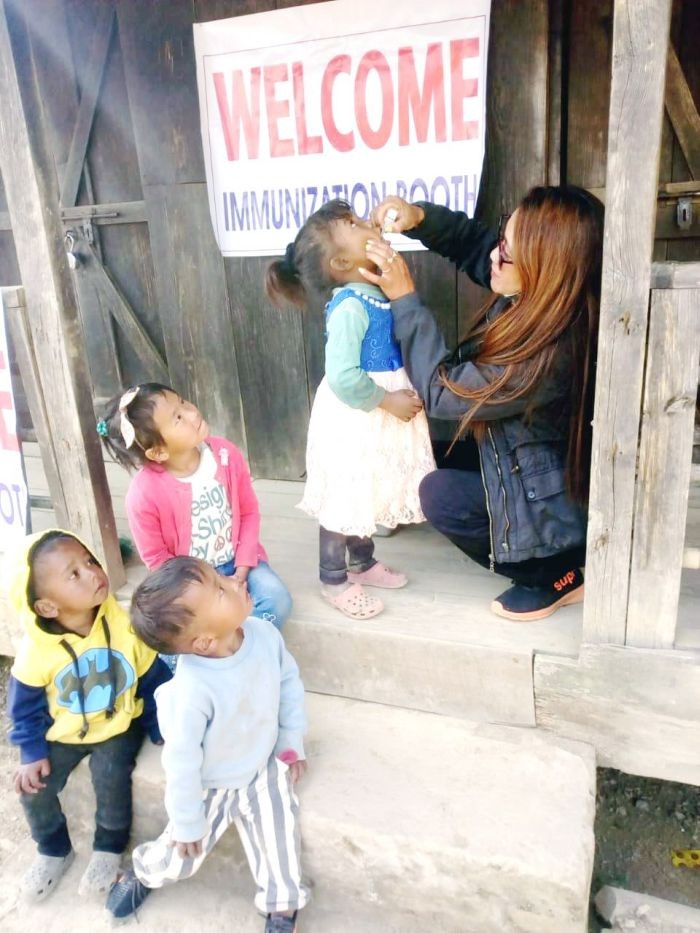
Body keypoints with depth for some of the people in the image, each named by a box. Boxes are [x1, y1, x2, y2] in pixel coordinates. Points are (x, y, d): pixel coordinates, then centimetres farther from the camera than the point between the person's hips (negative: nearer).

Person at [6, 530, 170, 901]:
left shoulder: (125, 627, -23)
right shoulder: (36, 651, -23)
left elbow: (154, 681, -10)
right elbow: (24, 706, -4)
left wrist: (161, 730, -5)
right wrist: (32, 753, -8)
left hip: (118, 726, -1)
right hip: (61, 733, 2)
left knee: (110, 776, -22)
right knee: (33, 788, -8)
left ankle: (109, 847, 10)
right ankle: (54, 849, 25)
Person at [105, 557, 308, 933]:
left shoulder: (264, 634, -26)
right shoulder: (193, 691, -41)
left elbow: (289, 681, -4)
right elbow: (181, 763, -26)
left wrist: (292, 743, 1)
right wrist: (188, 824, -11)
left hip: (265, 771, 4)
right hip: (210, 788, -3)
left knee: (280, 850, 14)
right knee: (180, 856, 19)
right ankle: (143, 872, 54)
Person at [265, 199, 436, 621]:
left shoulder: (379, 291, 3)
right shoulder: (349, 307, -24)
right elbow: (343, 377, -28)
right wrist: (388, 401, -18)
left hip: (378, 414, 9)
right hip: (353, 419, -8)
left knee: (368, 494, 22)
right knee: (344, 499, 7)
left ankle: (363, 563, 42)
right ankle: (334, 580, 25)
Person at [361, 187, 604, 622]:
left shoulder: (548, 355, -37)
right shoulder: (537, 301, -13)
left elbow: (443, 391, -28)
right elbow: (473, 241, 2)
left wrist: (405, 299, -25)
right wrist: (420, 218, -17)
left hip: (552, 504, -9)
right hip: (533, 472, 9)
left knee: (440, 493, -16)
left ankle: (554, 574, 4)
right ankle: (541, 559, 16)